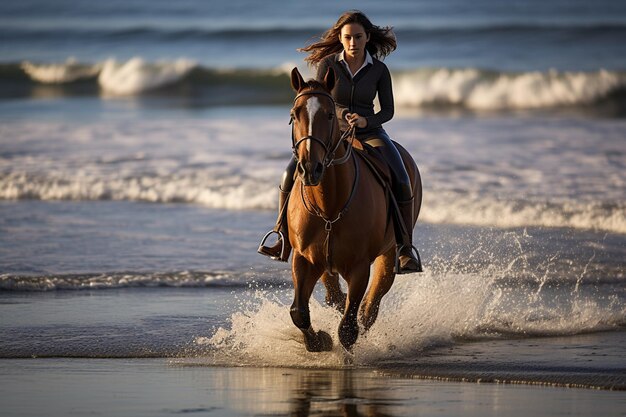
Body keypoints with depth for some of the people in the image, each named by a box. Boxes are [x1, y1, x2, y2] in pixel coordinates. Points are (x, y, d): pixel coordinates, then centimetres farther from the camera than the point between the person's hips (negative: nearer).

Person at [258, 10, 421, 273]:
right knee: (291, 174, -22)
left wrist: (366, 120, -18)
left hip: (369, 133, 0)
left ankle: (405, 250, -17)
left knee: (401, 181, -25)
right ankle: (284, 242, -13)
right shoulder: (328, 64, -2)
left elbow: (388, 110, 1)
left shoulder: (379, 70, -1)